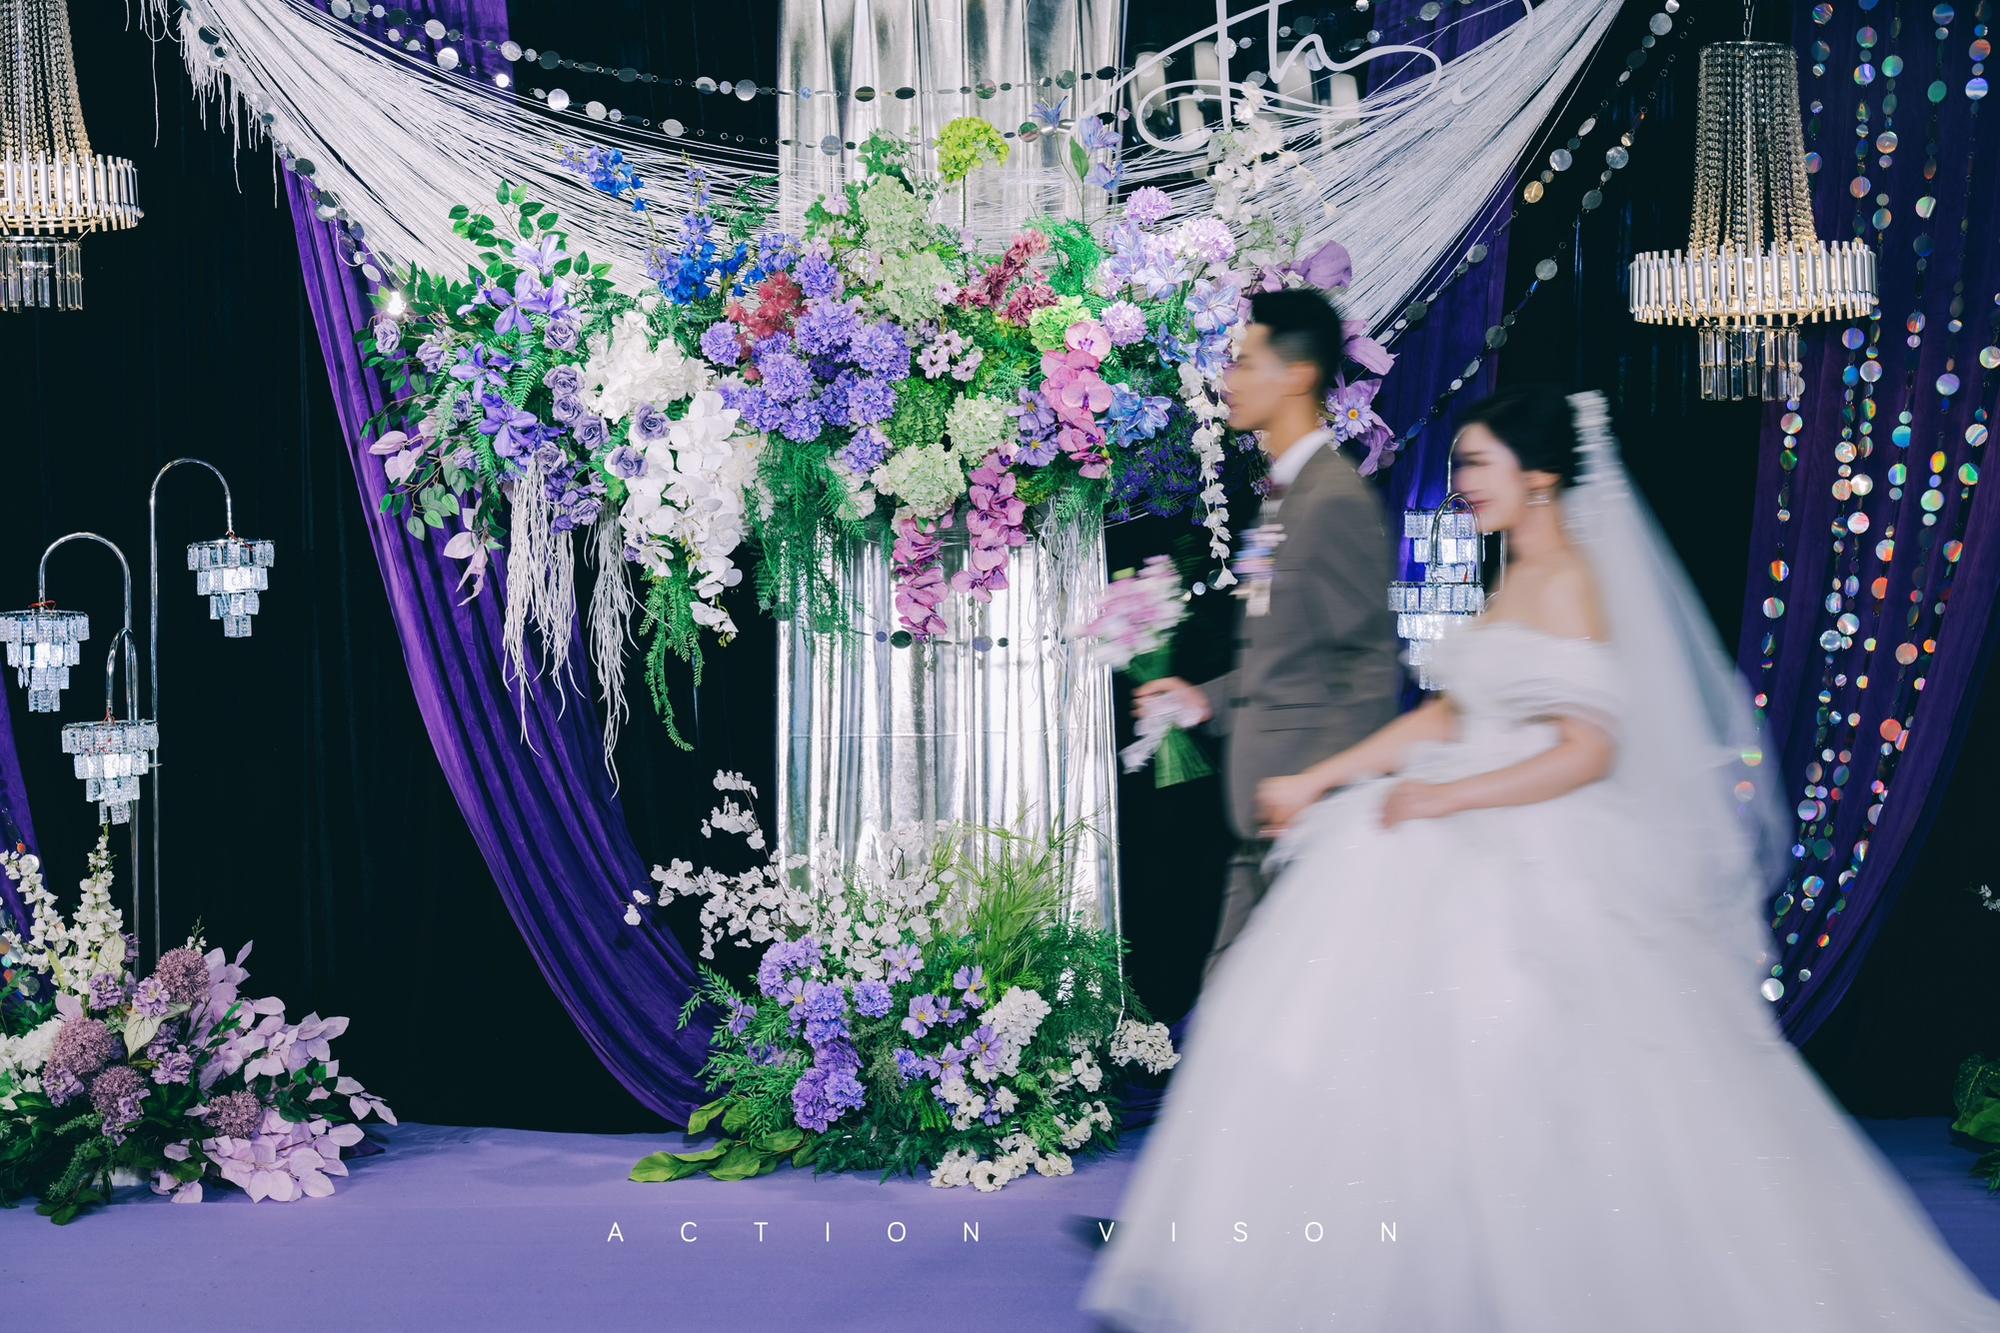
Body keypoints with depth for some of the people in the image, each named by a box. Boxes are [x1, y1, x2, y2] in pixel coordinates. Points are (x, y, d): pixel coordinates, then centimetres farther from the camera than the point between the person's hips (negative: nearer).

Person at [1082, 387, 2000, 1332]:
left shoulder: (1569, 582, -13)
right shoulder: (1518, 581, 14)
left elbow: (1589, 752, -19)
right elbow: (1449, 716, 18)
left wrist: (1450, 797, -19)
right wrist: (1318, 780, 16)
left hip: (1539, 872, -9)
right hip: (1473, 861, 9)